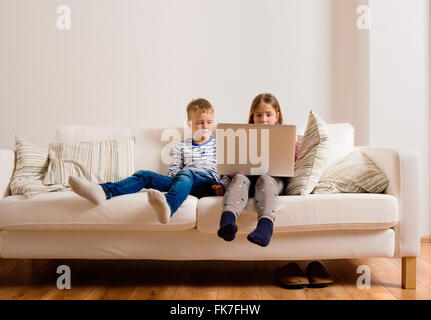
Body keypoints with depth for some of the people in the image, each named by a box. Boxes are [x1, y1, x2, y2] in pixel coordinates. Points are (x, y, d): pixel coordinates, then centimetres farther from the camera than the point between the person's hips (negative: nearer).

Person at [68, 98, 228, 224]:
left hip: (208, 183, -4)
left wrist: (222, 186, -6)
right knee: (144, 175, -16)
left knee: (185, 173, -41)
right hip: (183, 182, 5)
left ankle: (168, 206, -75)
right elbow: (173, 170, 20)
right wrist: (176, 175, -3)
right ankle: (103, 191, -39)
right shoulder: (181, 146, 26)